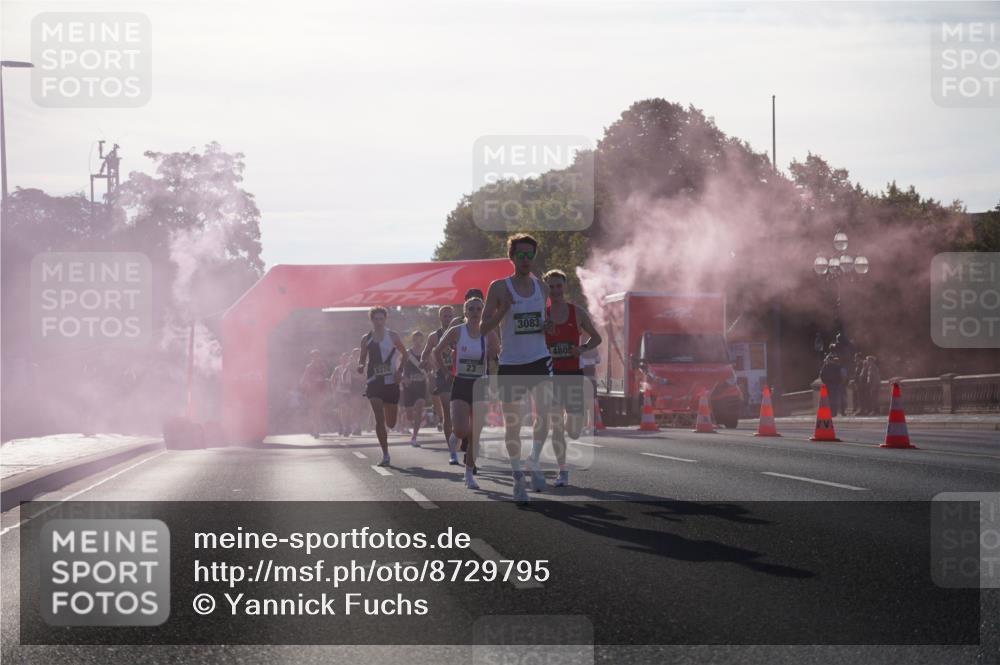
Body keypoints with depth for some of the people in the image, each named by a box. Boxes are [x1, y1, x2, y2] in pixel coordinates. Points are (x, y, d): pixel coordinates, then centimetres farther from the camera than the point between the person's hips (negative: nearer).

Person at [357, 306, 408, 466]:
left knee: (390, 423, 6)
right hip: (374, 382, 0)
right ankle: (385, 455, -7)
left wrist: (400, 370, -5)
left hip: (390, 381, 0)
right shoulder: (367, 339, 5)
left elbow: (404, 354, 10)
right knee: (379, 419, -11)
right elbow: (362, 358, 13)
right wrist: (361, 366, -10)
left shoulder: (392, 336, 2)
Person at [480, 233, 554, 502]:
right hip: (510, 364, -2)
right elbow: (483, 327, -4)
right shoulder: (499, 287, -3)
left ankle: (535, 460, 2)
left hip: (539, 360, 2)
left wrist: (546, 327, -1)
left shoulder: (542, 287, 9)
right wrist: (503, 309, -20)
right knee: (512, 424, 4)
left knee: (544, 411, -19)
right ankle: (517, 476, 17)